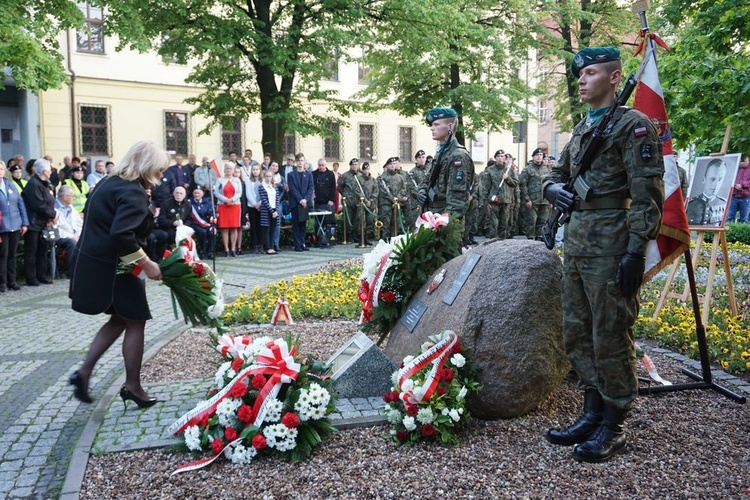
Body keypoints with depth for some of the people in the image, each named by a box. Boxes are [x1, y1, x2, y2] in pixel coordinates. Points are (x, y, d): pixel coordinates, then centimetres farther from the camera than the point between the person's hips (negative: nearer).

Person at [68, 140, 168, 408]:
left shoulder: (110, 182, 12)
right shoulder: (133, 192, -19)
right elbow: (122, 235, -30)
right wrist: (146, 264, -22)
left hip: (96, 262, 10)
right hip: (111, 266, -10)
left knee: (120, 319, 19)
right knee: (136, 322, 3)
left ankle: (84, 371, 16)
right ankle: (132, 386, 13)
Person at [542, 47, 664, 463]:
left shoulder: (633, 124, -6)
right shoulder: (581, 128, 18)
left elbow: (647, 195, -13)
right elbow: (557, 173, 27)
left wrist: (636, 251, -19)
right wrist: (553, 189, 2)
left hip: (610, 248, -8)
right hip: (576, 245, 9)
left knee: (610, 337, 0)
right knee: (577, 335, 13)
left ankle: (614, 427, 14)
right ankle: (593, 412, 26)